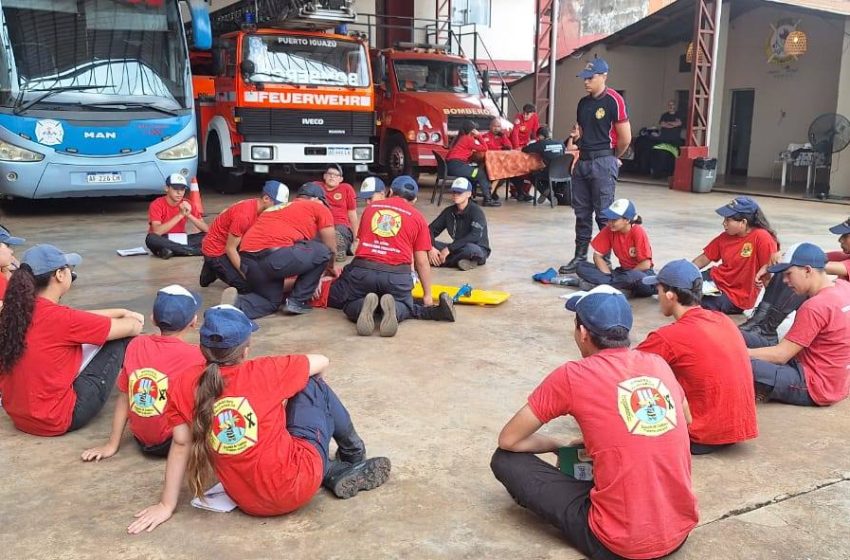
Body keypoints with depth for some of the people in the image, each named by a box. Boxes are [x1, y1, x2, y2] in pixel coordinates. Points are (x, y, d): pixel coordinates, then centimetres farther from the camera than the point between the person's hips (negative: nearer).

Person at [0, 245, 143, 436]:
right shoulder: (61, 318, -23)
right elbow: (132, 328, -10)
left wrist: (122, 312, 16)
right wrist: (132, 320, 13)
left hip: (18, 416, 8)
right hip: (58, 420, -8)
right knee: (121, 340, 2)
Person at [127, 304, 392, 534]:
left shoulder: (186, 384, -6)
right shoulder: (264, 371, -11)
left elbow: (181, 444, -4)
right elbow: (321, 362, 3)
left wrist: (167, 505, 4)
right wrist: (311, 383, 26)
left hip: (248, 502, 4)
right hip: (299, 483, -4)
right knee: (314, 388, 14)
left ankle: (339, 473, 21)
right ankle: (354, 456, 34)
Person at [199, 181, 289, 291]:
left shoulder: (260, 208, -5)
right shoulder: (243, 215, -31)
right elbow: (230, 249, -25)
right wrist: (246, 275, -22)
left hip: (230, 246, 9)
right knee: (247, 285, -17)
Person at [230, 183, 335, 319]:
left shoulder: (278, 208, 35)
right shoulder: (319, 208, 16)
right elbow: (331, 248, 19)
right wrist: (330, 267, 39)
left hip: (247, 260, 7)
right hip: (275, 255, -7)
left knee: (271, 302, 28)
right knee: (323, 252, 15)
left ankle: (237, 302, -1)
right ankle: (297, 301, 13)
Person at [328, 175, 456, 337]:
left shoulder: (371, 207, 18)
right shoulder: (418, 217, 11)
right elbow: (421, 261, 8)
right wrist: (427, 295, 16)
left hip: (363, 269, 1)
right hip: (397, 274, -1)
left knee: (350, 304, 24)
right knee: (404, 306, 26)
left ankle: (363, 307, -14)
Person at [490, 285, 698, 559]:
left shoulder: (572, 376, -10)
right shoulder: (659, 364, 4)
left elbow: (508, 441, -2)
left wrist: (561, 445, 15)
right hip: (680, 531, 6)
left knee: (505, 460, 4)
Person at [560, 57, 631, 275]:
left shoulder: (613, 101, -10)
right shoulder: (583, 102, 12)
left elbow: (625, 138, -9)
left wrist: (612, 158, 5)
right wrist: (575, 136, 5)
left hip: (603, 162, -7)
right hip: (582, 161, 7)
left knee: (604, 214, -3)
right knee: (581, 212, 11)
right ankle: (580, 256, 19)